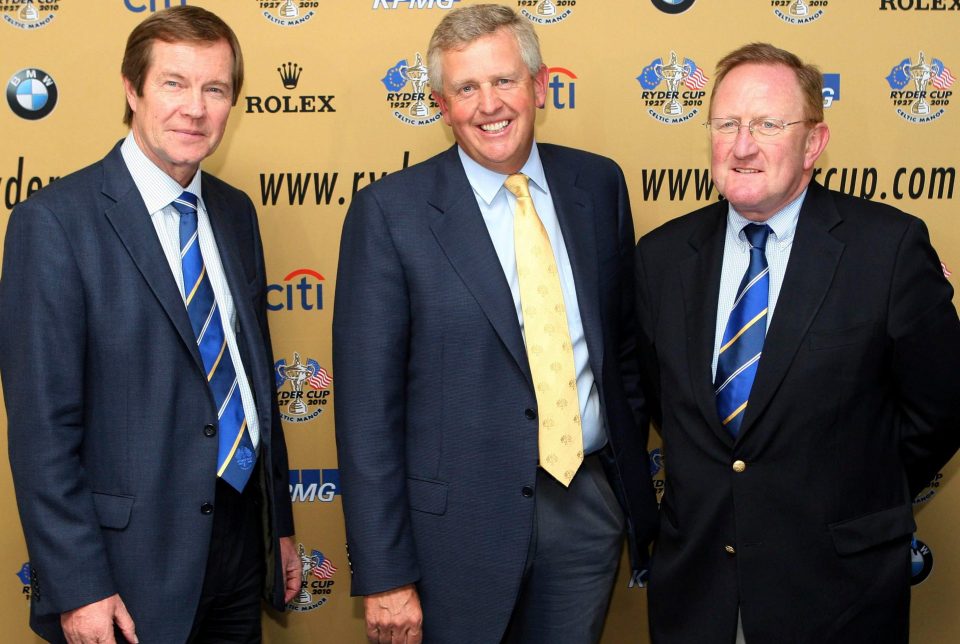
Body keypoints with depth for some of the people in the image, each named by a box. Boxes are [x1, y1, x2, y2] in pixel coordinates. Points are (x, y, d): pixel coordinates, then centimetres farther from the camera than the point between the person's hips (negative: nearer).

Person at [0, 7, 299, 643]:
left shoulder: (235, 211, 7)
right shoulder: (54, 221, -13)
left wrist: (281, 525, 15)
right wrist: (78, 589, -15)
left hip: (243, 538, 6)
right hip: (133, 560, -5)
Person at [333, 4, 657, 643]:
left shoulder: (599, 184, 3)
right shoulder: (390, 212, -10)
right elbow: (367, 405, -10)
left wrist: (636, 475, 12)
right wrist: (384, 575, -11)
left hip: (590, 505, 4)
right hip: (459, 518, -3)